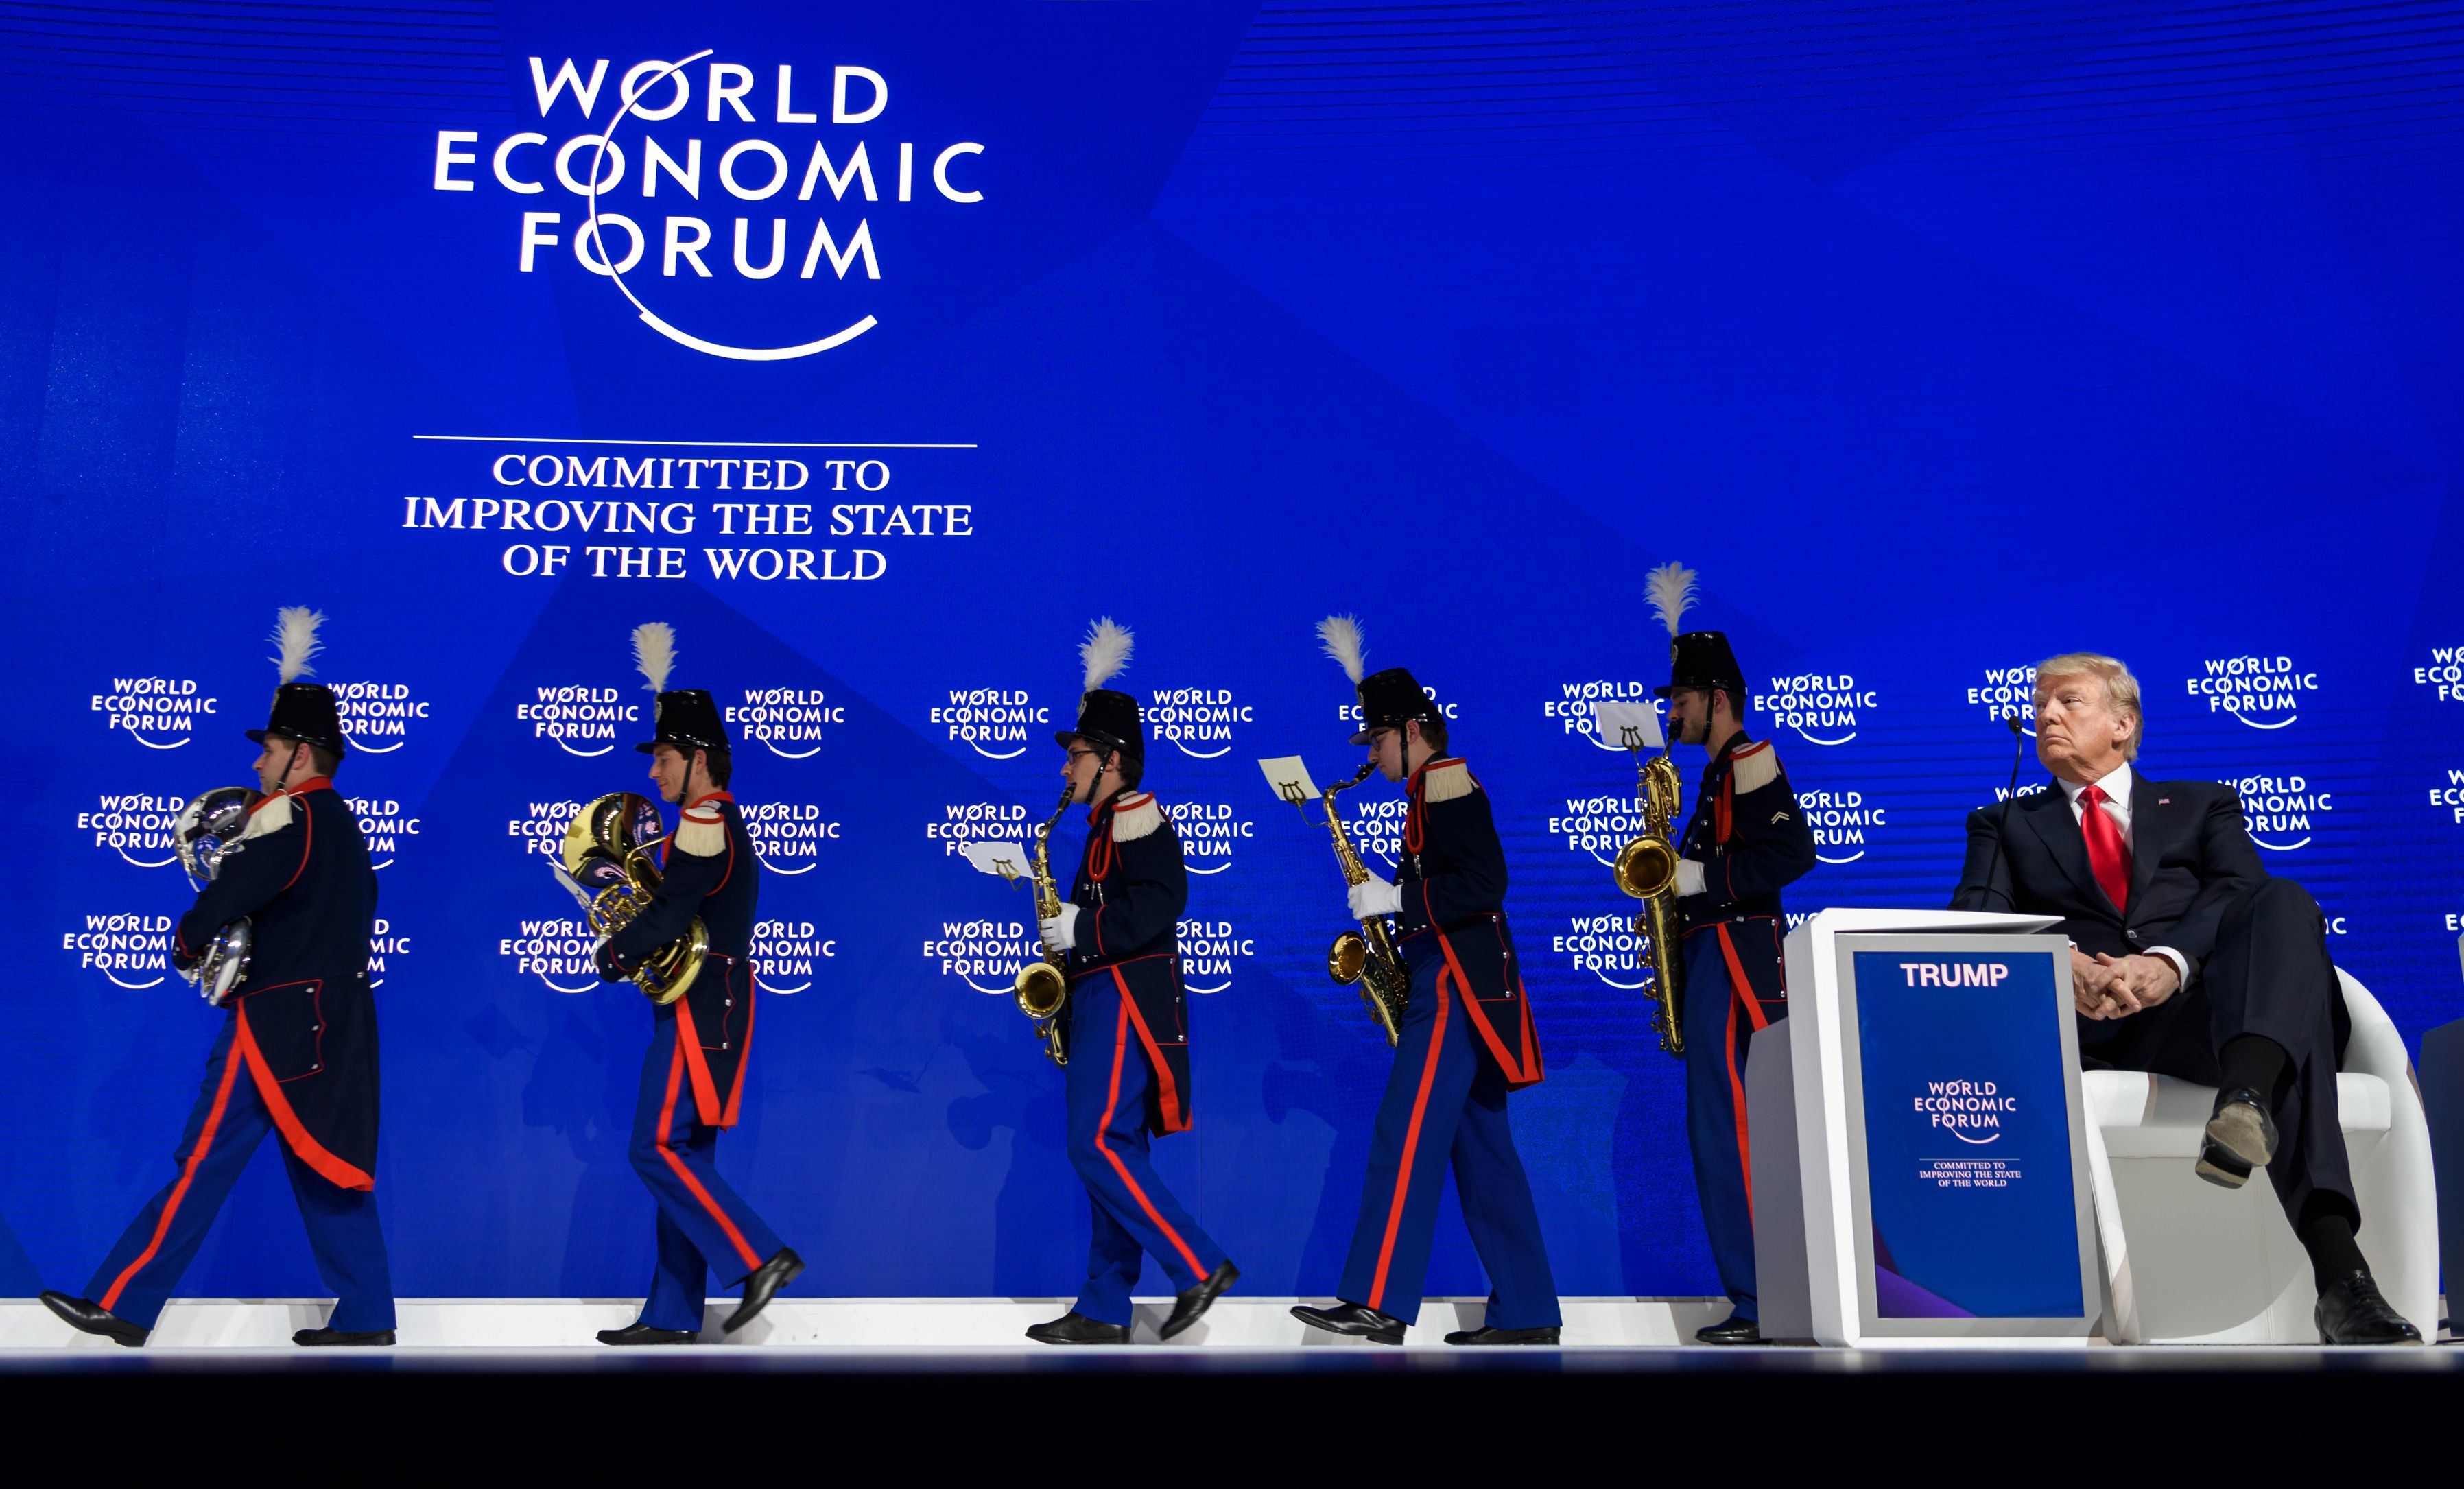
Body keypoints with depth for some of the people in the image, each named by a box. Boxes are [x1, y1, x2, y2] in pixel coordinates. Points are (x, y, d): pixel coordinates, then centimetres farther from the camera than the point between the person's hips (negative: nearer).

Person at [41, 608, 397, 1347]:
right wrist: (258, 945, 11)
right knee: (328, 1165, 10)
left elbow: (229, 892, -21)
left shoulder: (288, 815, -12)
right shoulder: (342, 823, 16)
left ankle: (121, 1305, 9)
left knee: (205, 1159, 0)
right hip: (336, 1022, 9)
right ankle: (365, 1315, 11)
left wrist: (187, 944, -3)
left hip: (278, 1022, -9)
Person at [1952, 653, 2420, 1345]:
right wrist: (2058, 962, -17)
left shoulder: (2203, 805, 29)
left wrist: (2169, 961, -17)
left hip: (2193, 1010, 0)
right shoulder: (2005, 823, 29)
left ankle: (2248, 1093, -54)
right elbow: (1975, 919, 8)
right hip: (2071, 1021, 0)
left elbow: (2242, 890, 6)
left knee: (2286, 903, -28)